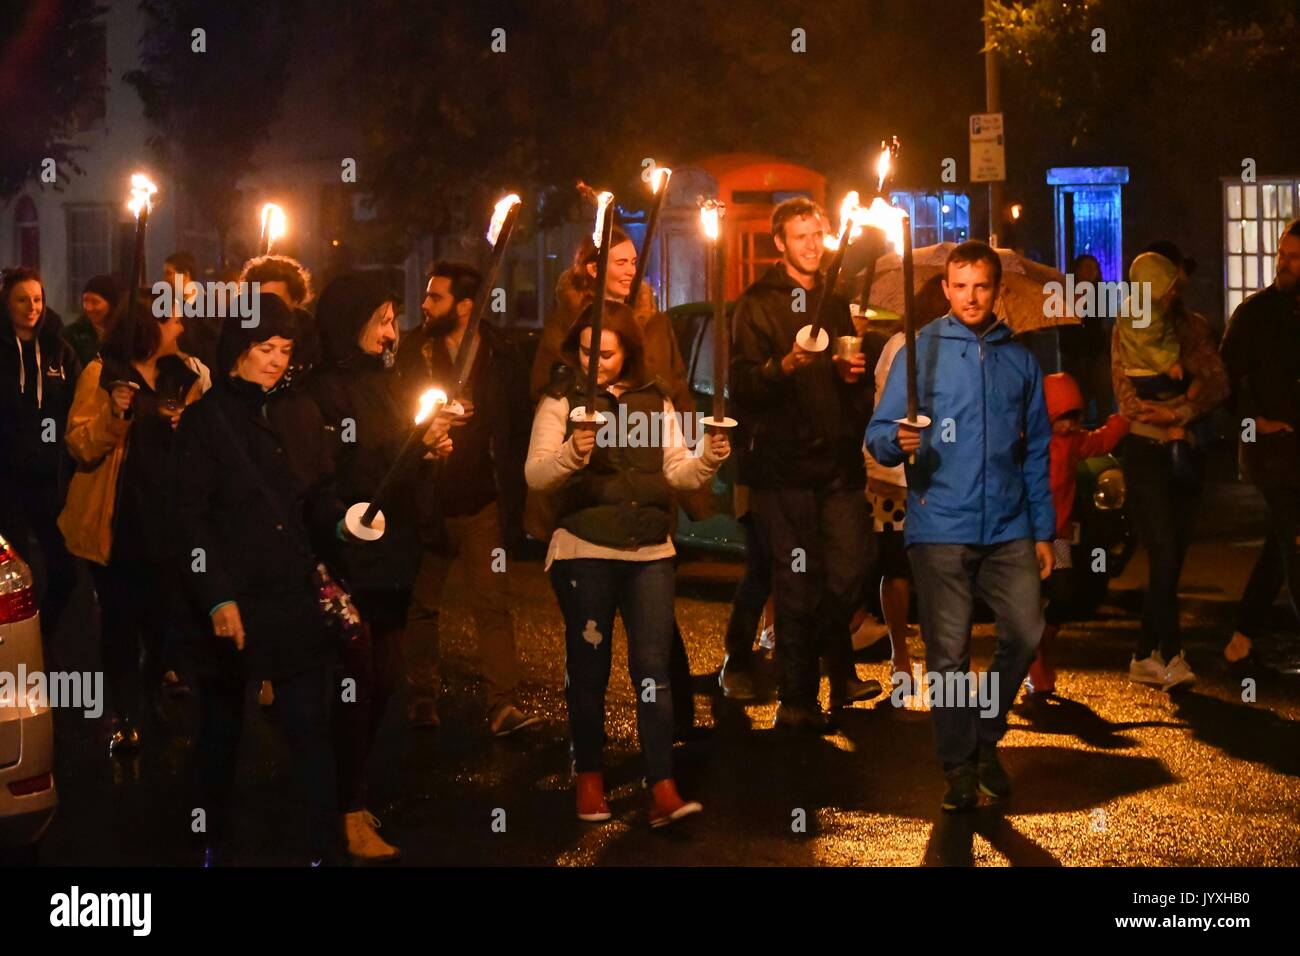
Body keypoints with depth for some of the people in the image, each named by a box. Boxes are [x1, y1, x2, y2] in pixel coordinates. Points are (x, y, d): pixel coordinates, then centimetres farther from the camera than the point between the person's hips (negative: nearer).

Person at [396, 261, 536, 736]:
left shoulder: (499, 354, 1)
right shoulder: (411, 351, 1)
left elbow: (518, 417, 5)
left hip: (482, 501, -1)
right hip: (427, 501, 1)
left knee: (494, 603, -6)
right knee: (422, 604, 10)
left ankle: (504, 704, -6)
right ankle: (422, 698, 21)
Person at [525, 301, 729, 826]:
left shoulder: (654, 402, 9)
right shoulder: (562, 401, -1)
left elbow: (677, 469, 6)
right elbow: (536, 473, -12)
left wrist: (708, 458, -14)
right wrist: (570, 454, -32)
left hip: (650, 552, 3)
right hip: (585, 552, -2)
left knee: (652, 668, -1)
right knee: (588, 668, 6)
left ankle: (663, 790, -2)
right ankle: (589, 777, 21)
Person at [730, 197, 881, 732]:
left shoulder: (835, 300, 18)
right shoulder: (759, 303, 0)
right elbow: (743, 383, -10)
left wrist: (854, 371, 4)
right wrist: (784, 366, -28)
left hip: (837, 457, 5)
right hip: (783, 461, -5)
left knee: (848, 570, 1)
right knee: (798, 582, -4)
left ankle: (839, 671, 26)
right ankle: (797, 699, 5)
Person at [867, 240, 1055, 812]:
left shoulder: (1019, 359, 12)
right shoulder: (920, 351, 3)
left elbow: (1036, 453, 17)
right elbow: (877, 433, -1)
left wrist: (1044, 531, 12)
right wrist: (898, 441, -25)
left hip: (1008, 529, 3)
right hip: (941, 528, -3)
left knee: (1026, 633, -5)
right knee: (949, 652, -1)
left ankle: (986, 741, 17)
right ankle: (959, 765, 13)